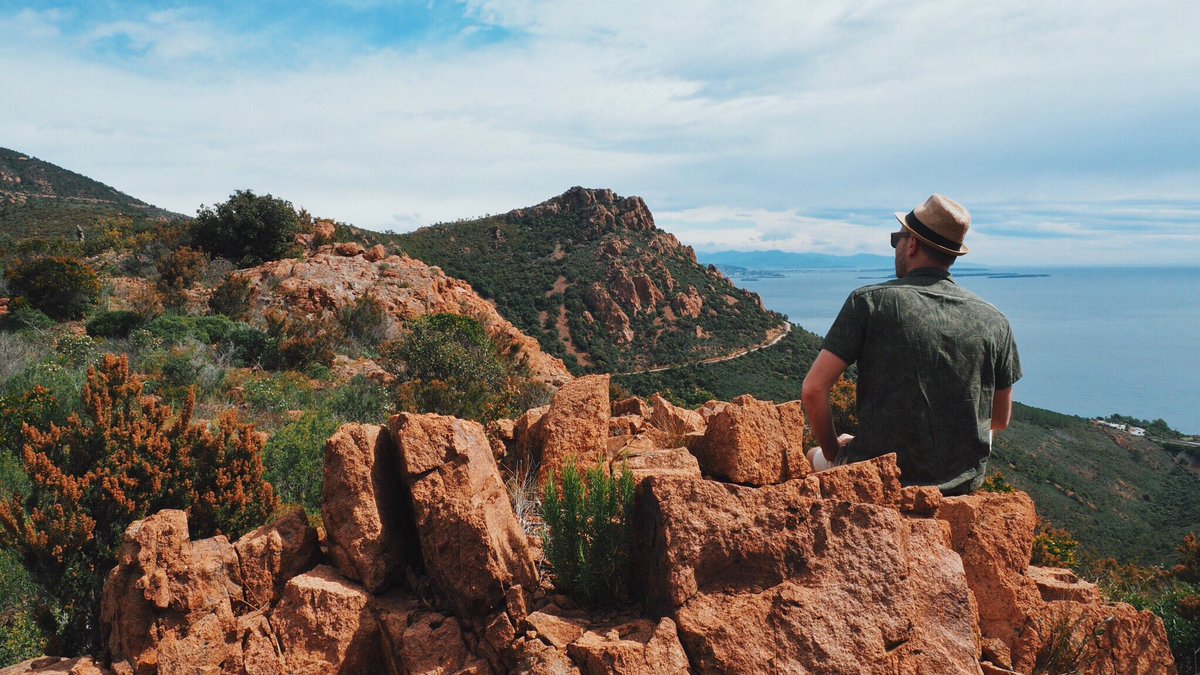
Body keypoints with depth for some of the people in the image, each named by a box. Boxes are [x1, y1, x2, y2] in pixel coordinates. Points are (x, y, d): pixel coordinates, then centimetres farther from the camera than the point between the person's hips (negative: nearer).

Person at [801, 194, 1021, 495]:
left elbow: (813, 389, -14)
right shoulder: (994, 320, 0)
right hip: (966, 481, 4)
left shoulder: (870, 301, -10)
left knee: (815, 457, 27)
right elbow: (1000, 420, 9)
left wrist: (832, 451, 3)